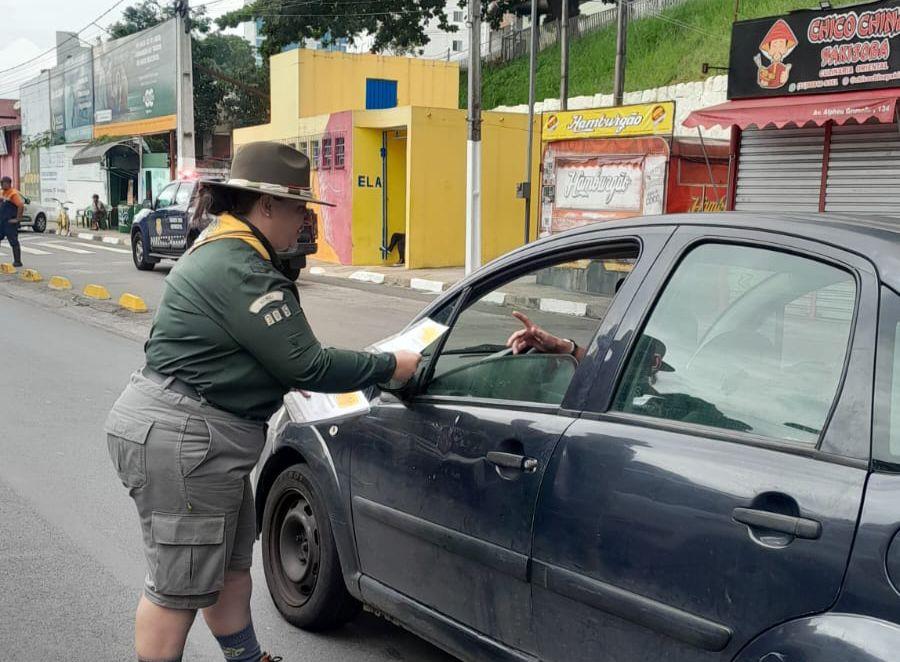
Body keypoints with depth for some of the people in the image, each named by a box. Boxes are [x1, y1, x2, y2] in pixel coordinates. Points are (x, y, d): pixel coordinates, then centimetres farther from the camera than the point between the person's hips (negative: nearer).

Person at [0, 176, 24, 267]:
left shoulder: (14, 194, -15)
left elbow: (21, 206, -23)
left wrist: (17, 219, -21)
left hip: (10, 222, -9)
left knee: (14, 242, -2)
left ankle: (17, 261, 5)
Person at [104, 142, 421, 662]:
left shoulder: (223, 249, 13)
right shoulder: (240, 271, -21)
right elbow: (308, 366, -21)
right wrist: (390, 366, -11)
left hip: (195, 435, 11)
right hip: (178, 441, -11)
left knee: (231, 564, 21)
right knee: (181, 588, 1)